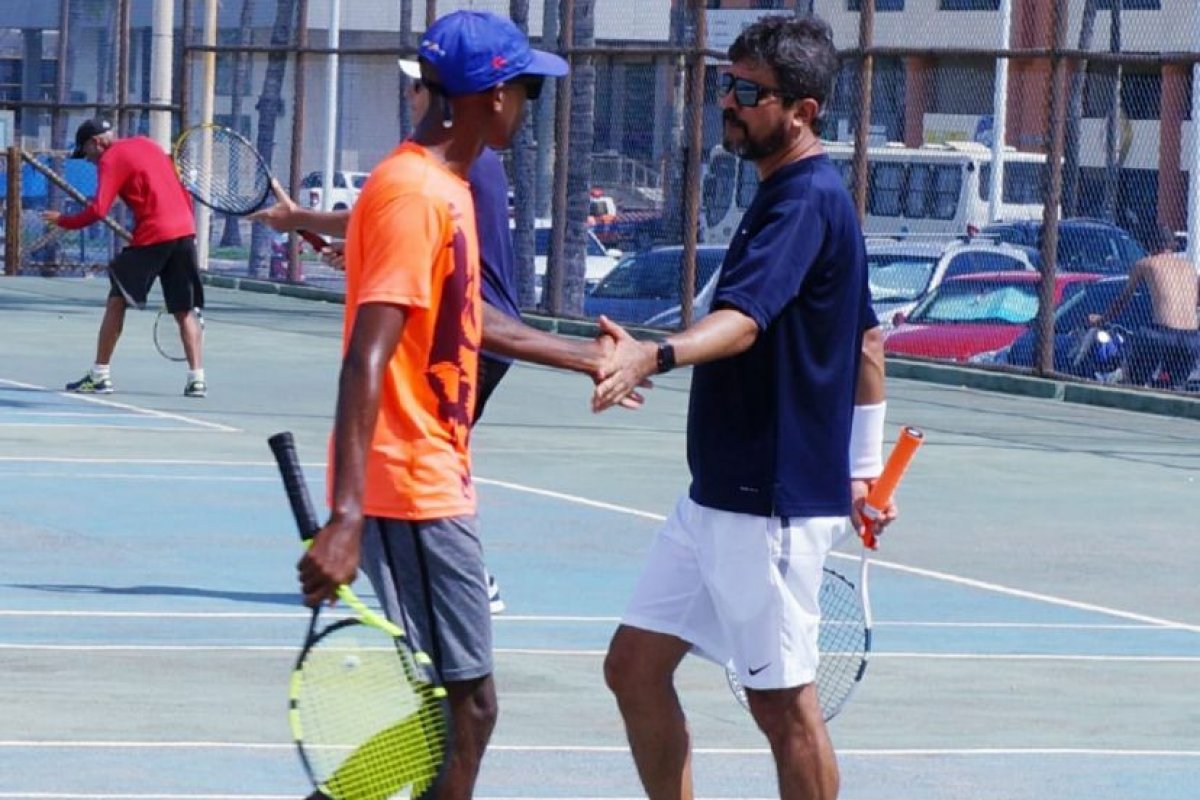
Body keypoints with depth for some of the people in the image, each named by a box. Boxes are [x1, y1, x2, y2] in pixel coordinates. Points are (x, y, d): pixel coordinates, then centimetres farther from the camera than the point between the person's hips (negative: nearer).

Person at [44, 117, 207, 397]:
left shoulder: (111, 160, -4)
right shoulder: (147, 145, 20)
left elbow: (97, 211, -14)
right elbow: (182, 192, 21)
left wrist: (62, 221, -1)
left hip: (152, 237, -7)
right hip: (185, 231, 7)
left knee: (116, 302, 5)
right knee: (185, 311, 8)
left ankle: (100, 376, 5)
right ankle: (197, 379, 0)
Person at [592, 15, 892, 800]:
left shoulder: (807, 199, -16)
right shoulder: (796, 195, 15)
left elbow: (744, 319, -33)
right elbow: (867, 340, 22)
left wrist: (656, 354, -51)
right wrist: (864, 469, 23)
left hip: (772, 501, -10)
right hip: (721, 493, 10)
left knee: (782, 702, -1)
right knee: (636, 668, 9)